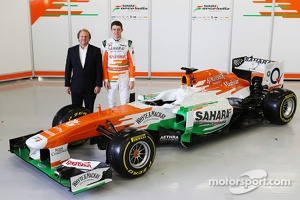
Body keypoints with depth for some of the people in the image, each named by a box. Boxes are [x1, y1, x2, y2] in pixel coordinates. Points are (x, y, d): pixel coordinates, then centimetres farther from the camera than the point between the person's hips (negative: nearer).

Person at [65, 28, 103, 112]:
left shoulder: (96, 50, -1)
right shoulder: (71, 50, 5)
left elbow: (99, 69, -3)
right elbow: (68, 69, 7)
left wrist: (98, 85, -8)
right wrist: (67, 84, 4)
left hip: (90, 87, -1)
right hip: (76, 87, 2)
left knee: (89, 111, 8)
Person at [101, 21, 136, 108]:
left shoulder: (128, 43, 1)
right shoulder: (106, 43, 3)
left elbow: (131, 63, 1)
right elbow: (104, 63, 4)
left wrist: (132, 79, -3)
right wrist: (105, 79, -2)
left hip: (124, 77, -1)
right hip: (111, 77, 1)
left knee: (125, 103, 1)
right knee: (111, 103, 7)